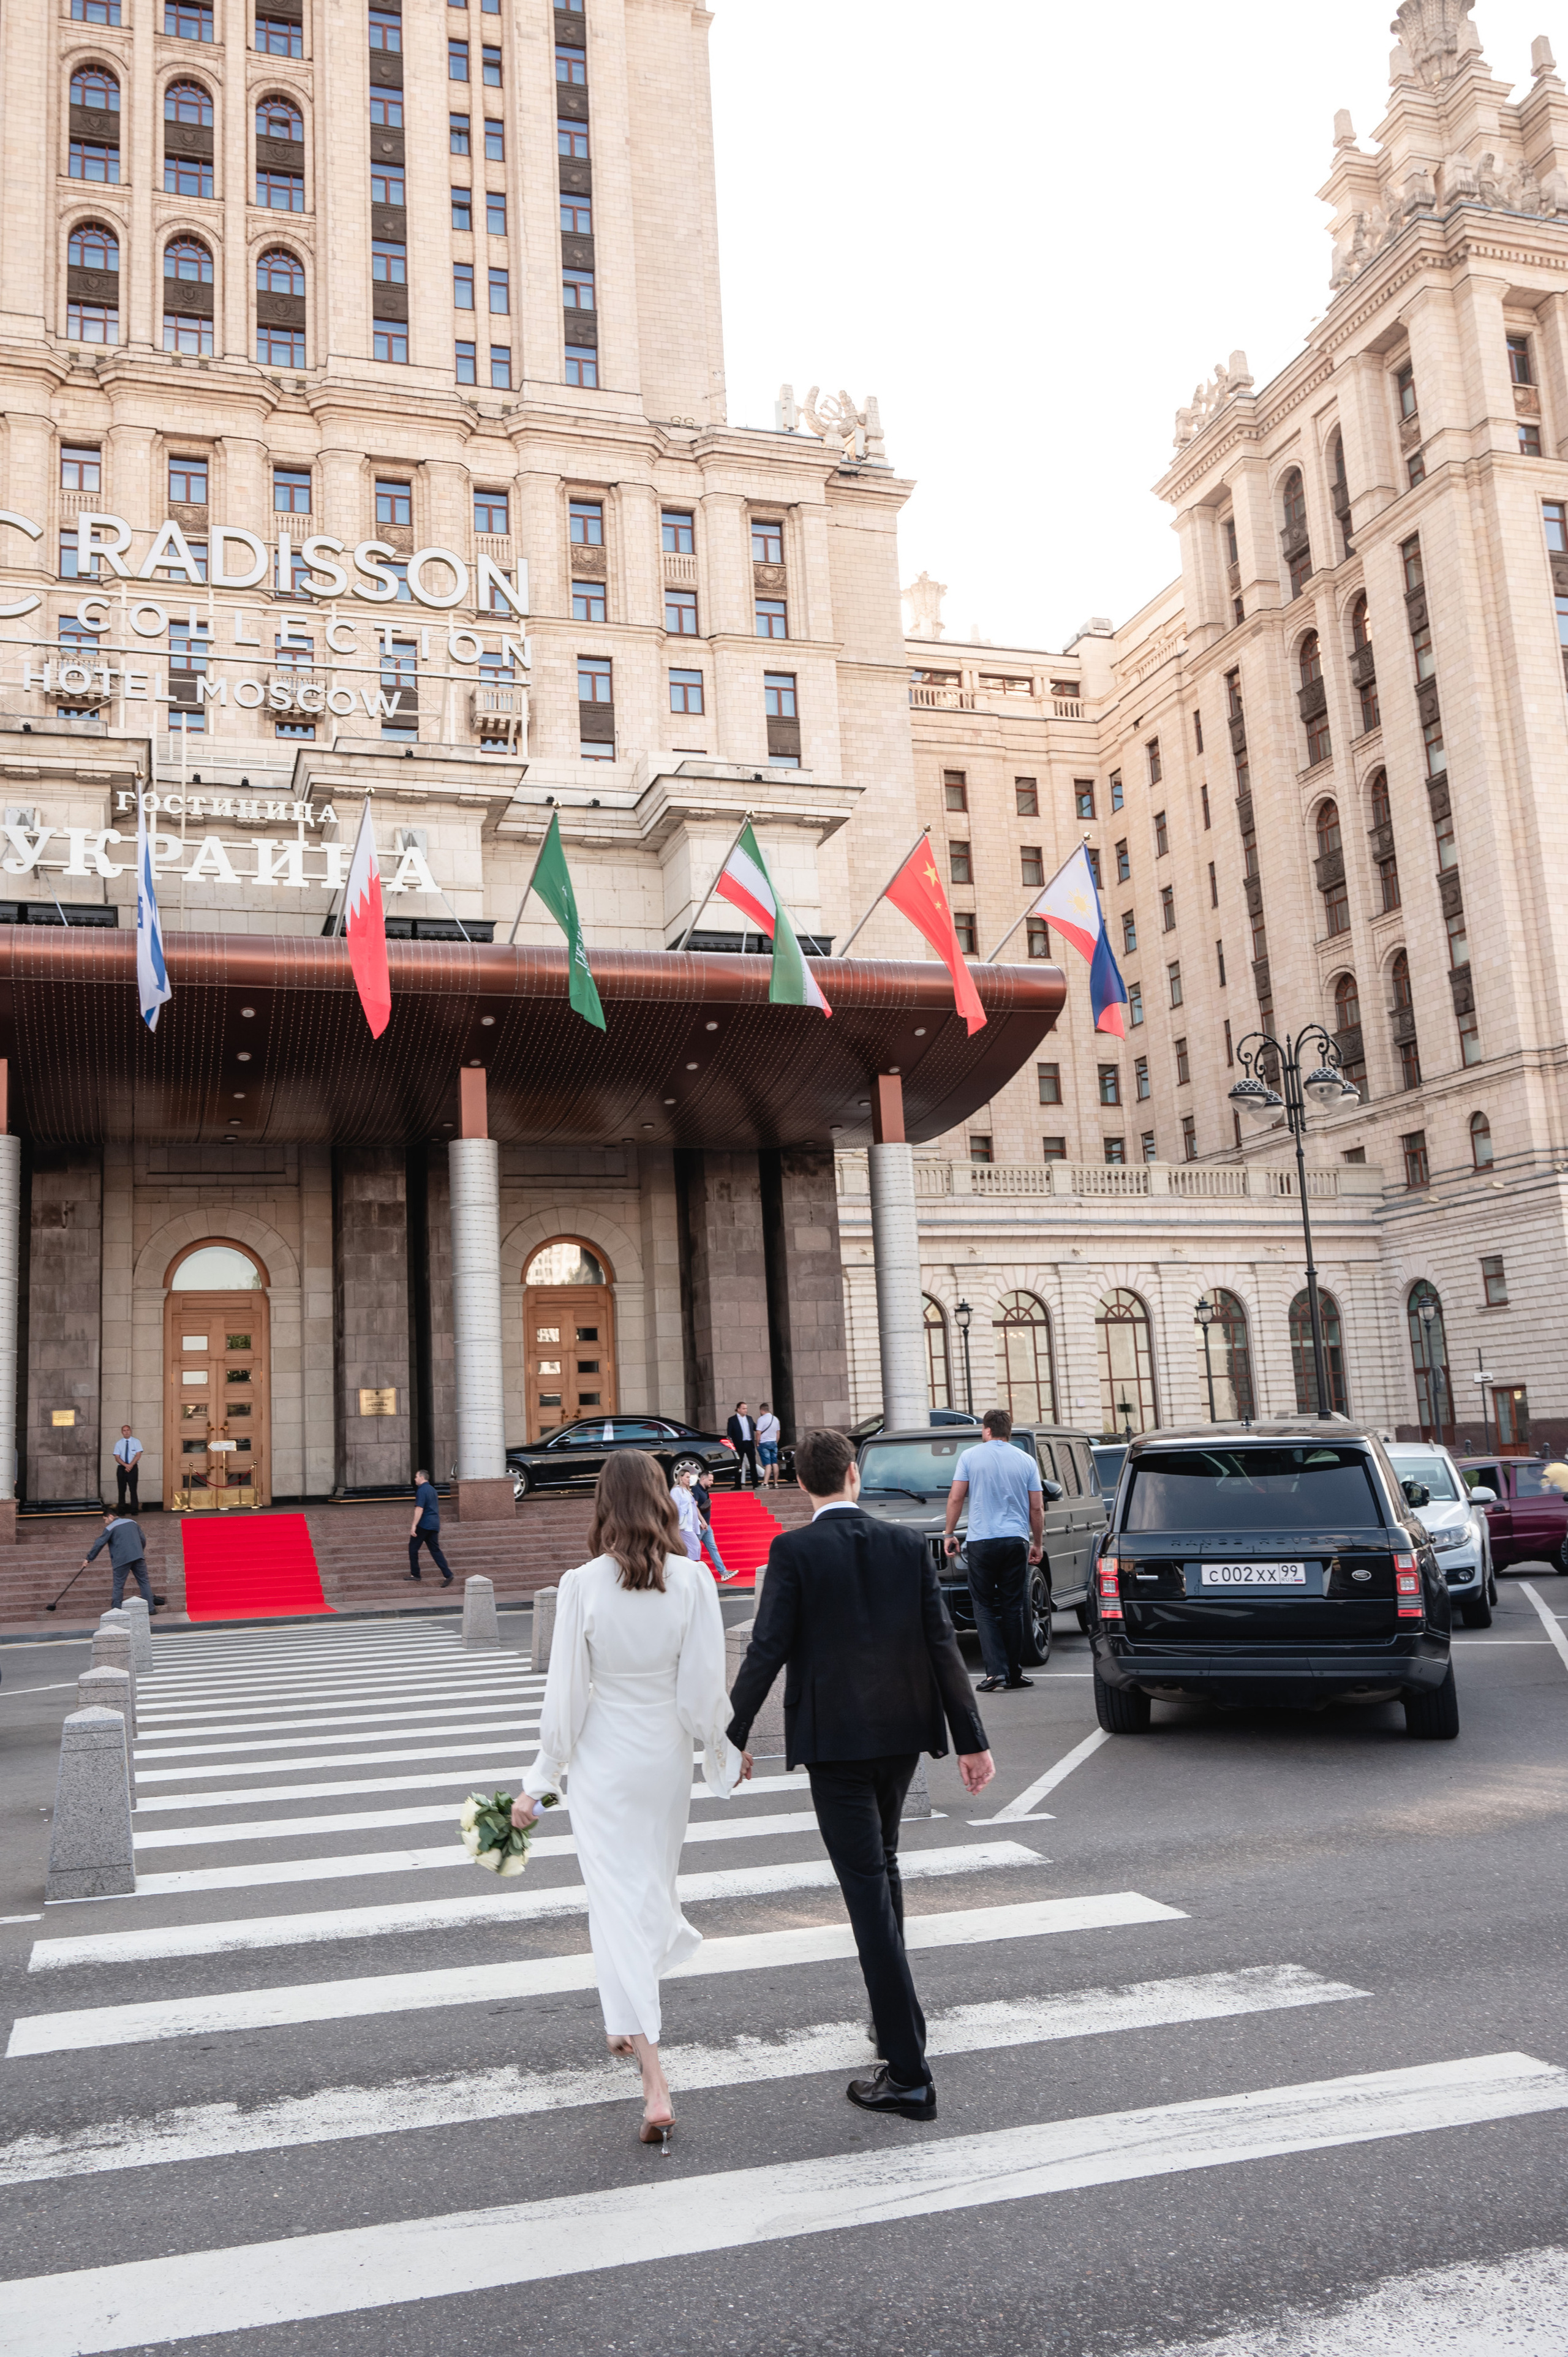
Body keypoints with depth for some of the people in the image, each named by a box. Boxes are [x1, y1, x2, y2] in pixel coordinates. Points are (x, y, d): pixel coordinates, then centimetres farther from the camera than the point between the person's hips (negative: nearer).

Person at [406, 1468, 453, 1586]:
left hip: (424, 1524, -8)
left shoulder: (422, 1491, -11)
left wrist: (414, 1525, -22)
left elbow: (419, 1509, -20)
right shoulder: (432, 1489, 17)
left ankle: (415, 1574, 11)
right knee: (435, 1550, 5)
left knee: (413, 1548, 7)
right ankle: (447, 1574, -8)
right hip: (435, 1525, 8)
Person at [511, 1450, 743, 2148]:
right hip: (667, 1756, 3)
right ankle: (631, 2026, 45)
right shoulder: (692, 1579, -11)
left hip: (602, 1759, -2)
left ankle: (655, 2087, -5)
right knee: (654, 1887, 23)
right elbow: (704, 1688, -8)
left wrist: (539, 1781, 2)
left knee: (617, 1903, 2)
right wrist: (728, 1751, 10)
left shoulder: (584, 1584, -14)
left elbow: (566, 1694, -10)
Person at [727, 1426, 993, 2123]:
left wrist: (731, 1737, -4)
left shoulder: (793, 1551, -11)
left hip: (834, 1738, -5)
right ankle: (895, 2017, 38)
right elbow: (942, 1645, 0)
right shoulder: (907, 1545, 1)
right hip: (903, 1730, 5)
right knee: (882, 1865, 25)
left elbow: (767, 1651, -13)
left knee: (868, 1889, -3)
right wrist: (971, 1740, 3)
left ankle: (909, 2074, -3)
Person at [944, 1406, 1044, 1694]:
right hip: (1017, 1541, 2)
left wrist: (950, 1533, 8)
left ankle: (996, 1669, -8)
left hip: (982, 1541, -2)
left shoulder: (970, 1457, 1)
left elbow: (955, 1498, -2)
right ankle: (1014, 1673, 12)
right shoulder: (1026, 1461, 7)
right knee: (1013, 1607, 9)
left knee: (985, 1606, 5)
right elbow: (1037, 1508, 7)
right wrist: (1038, 1543, 16)